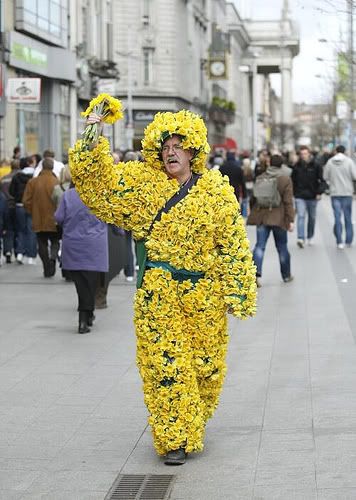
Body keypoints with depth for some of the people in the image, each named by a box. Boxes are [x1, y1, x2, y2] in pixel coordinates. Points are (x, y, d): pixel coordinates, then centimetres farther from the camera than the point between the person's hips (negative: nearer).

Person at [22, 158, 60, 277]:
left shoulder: (33, 182, -4)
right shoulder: (57, 182, -13)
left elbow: (26, 201, -2)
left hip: (38, 221, 2)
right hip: (53, 221, -2)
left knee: (42, 244, 11)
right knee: (55, 242, 14)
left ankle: (47, 270, 8)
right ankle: (53, 257, -16)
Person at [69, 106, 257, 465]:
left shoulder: (217, 190, 1)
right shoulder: (142, 182, 3)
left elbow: (234, 247, 1)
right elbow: (95, 177, -2)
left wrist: (238, 294, -3)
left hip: (204, 294, 1)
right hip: (158, 293, -1)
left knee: (207, 365, 9)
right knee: (165, 363, -5)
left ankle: (192, 426, 32)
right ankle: (174, 439, 2)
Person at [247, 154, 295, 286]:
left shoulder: (260, 178, 5)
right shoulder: (285, 179, -6)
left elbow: (253, 198, 12)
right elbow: (288, 202, -10)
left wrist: (253, 214, 25)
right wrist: (290, 220, -8)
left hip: (261, 217, 2)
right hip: (278, 218, -2)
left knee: (260, 245, 0)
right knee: (282, 247, 11)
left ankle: (256, 273, -18)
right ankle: (286, 275, 24)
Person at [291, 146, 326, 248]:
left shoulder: (316, 166, -3)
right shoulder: (297, 166, 1)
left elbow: (322, 180, -4)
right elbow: (293, 181, 11)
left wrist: (319, 192, -14)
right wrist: (293, 193, 8)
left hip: (312, 197, 1)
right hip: (300, 196, -1)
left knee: (312, 217, 13)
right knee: (301, 216, -14)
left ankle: (310, 237, 30)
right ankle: (301, 238, -22)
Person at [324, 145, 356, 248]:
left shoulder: (330, 162, -2)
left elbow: (325, 177, 2)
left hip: (334, 193, 1)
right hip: (347, 193, -1)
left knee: (337, 217, 3)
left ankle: (339, 242, -4)